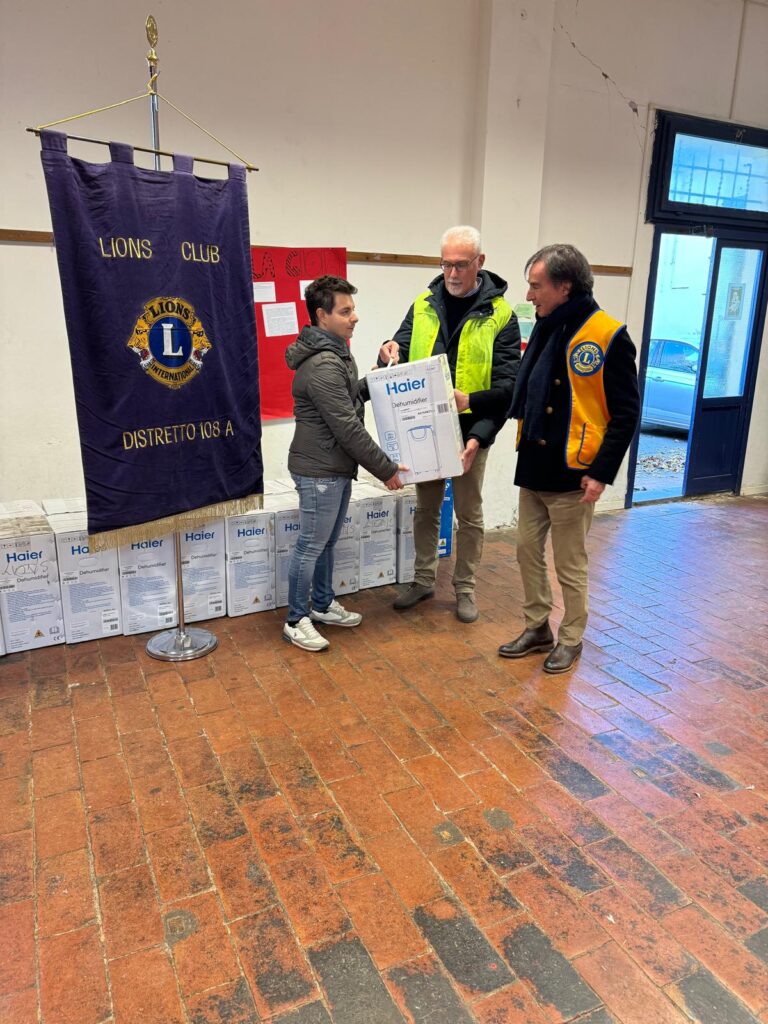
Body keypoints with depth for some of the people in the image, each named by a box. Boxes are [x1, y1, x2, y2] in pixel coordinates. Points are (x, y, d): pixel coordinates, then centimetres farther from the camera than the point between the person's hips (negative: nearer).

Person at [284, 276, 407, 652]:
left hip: (336, 468, 10)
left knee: (327, 542, 19)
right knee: (311, 546, 1)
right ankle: (296, 621, 15)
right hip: (319, 471, -10)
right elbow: (348, 429, -23)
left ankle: (322, 605, 35)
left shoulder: (334, 353, 11)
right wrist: (385, 469, -16)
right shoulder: (322, 366, -23)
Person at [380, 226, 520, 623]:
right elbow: (403, 355, 6)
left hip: (470, 431, -3)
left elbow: (507, 385, -11)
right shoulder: (423, 305, 3)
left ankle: (465, 587, 25)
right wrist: (391, 353, -18)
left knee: (469, 514, 9)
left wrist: (470, 402, -25)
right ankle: (423, 579, 32)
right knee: (426, 508, 16)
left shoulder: (500, 315, -8)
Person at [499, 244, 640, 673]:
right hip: (533, 469, 7)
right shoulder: (545, 329, 9)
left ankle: (571, 638, 27)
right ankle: (538, 628, 32)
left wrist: (602, 473, -18)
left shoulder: (609, 336, -14)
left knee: (569, 564, 7)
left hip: (571, 475, -7)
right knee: (528, 550, 15)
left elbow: (626, 413, -14)